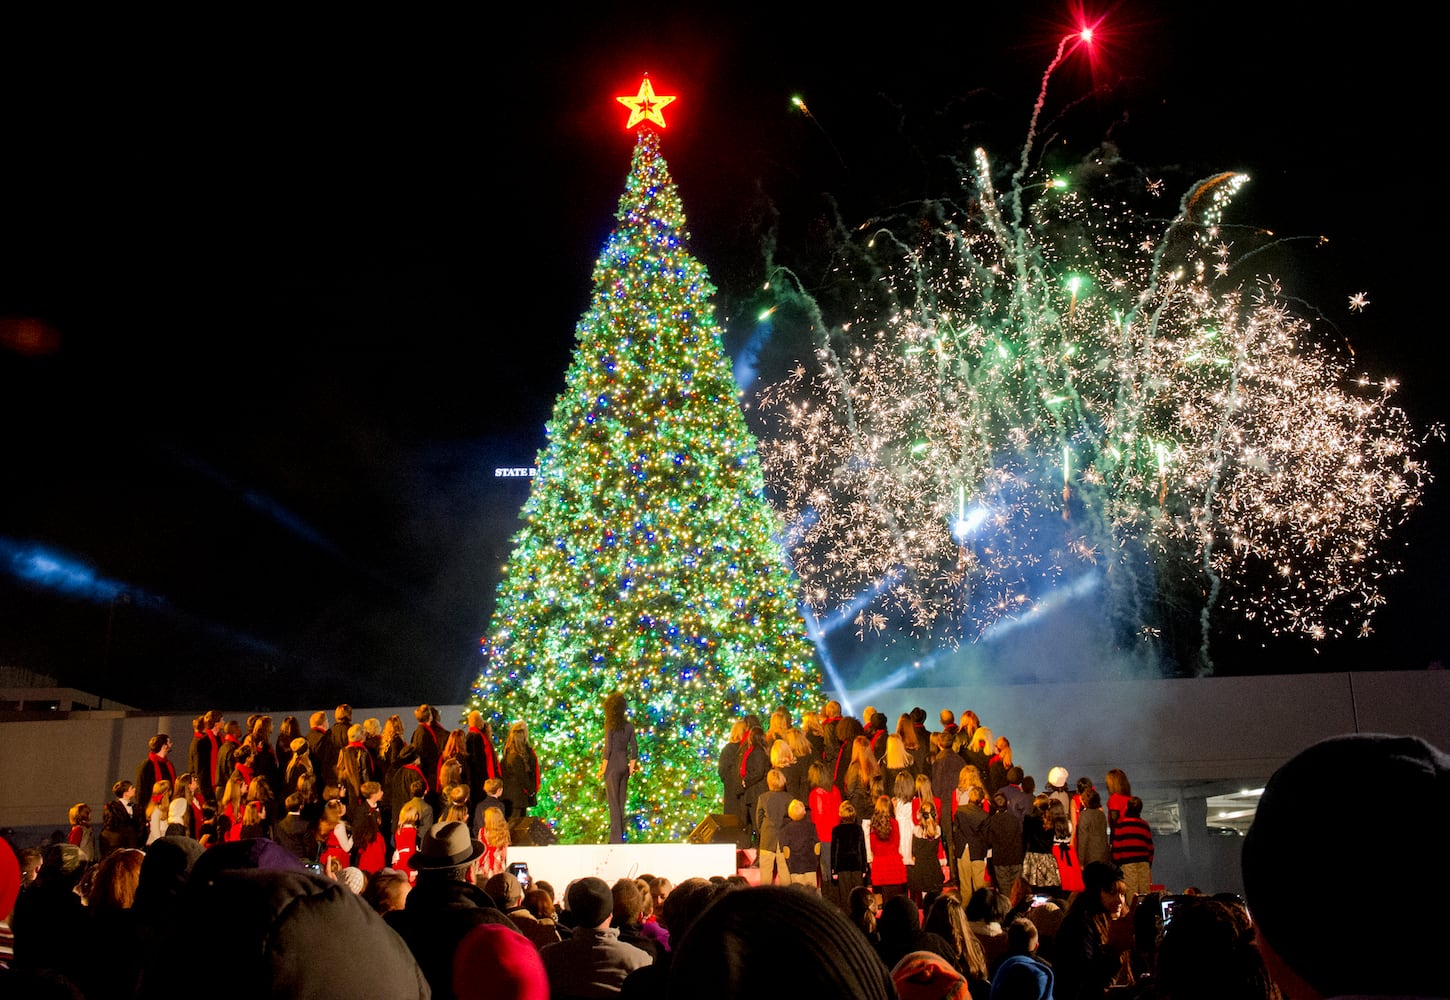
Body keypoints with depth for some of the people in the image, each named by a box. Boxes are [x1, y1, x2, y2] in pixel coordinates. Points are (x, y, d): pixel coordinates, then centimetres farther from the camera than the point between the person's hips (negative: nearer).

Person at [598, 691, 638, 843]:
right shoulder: (629, 725, 3)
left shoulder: (610, 725, -13)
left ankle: (616, 838, -3)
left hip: (612, 765, -6)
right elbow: (634, 748, 5)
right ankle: (620, 833, 24)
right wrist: (631, 768, 12)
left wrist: (603, 769, -9)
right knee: (621, 800, 15)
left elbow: (608, 748, -15)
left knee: (613, 802, -2)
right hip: (624, 765, 6)